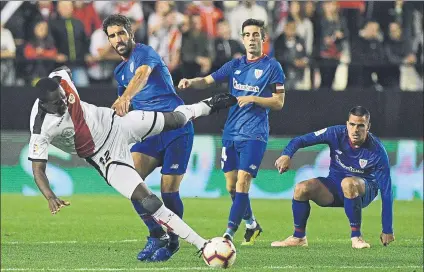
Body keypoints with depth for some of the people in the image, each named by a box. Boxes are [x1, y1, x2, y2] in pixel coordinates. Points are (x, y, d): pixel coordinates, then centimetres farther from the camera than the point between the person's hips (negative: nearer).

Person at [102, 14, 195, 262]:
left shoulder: (144, 53, -7)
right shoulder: (120, 71, 18)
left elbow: (142, 75, -31)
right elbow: (122, 111, 33)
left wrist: (125, 97, -49)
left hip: (176, 128, -6)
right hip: (151, 132, 7)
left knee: (169, 190, -9)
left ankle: (172, 242, 16)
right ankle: (156, 234, -4)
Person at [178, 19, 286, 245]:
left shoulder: (272, 67, -2)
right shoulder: (235, 65, 12)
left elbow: (278, 103, -3)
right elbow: (207, 81, 8)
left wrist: (253, 99, -17)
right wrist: (191, 82, -13)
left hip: (254, 134, -5)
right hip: (231, 132, 5)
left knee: (242, 182, -15)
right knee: (231, 186, 7)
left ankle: (229, 233, -15)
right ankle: (252, 225, 27)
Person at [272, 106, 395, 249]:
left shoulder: (377, 151, -23)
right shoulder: (337, 134, -16)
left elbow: (386, 191, -21)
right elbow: (300, 140, -10)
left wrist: (387, 230, -23)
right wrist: (286, 155, -33)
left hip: (364, 190, -3)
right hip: (334, 186, 4)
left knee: (348, 183, -38)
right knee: (302, 188, -21)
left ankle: (356, 237, -26)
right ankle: (298, 238, 0)